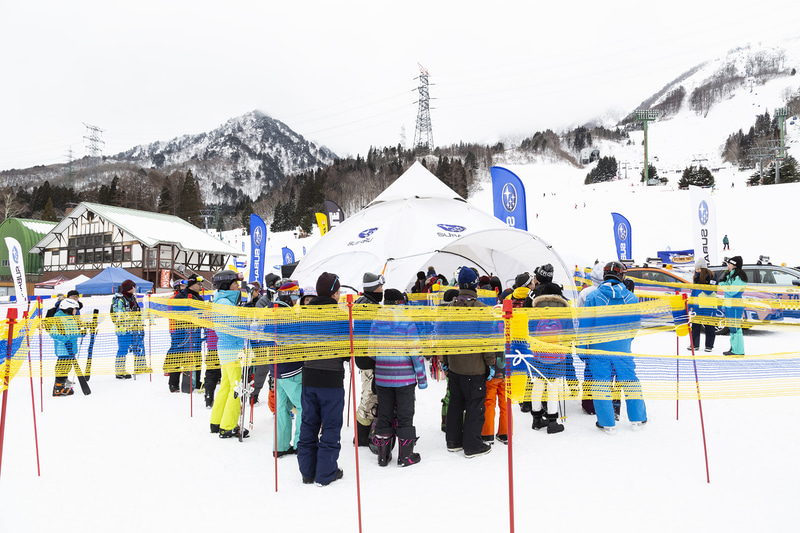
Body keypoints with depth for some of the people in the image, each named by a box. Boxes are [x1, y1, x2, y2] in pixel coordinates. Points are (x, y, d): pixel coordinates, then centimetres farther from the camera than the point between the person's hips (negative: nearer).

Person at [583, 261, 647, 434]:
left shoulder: (593, 297, -9)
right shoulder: (631, 298, -1)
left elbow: (585, 324, -7)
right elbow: (636, 324, 8)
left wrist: (583, 347, 3)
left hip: (598, 348, -2)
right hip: (623, 349, 2)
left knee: (601, 383, 6)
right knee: (630, 380, 16)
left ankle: (607, 423, 11)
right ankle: (638, 419, 26)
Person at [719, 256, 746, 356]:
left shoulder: (739, 277, -13)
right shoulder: (730, 275, 17)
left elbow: (732, 291, -19)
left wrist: (722, 283, -12)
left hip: (735, 305, -10)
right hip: (729, 305, 10)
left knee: (735, 328, -10)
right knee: (731, 328, 14)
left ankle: (738, 351, -8)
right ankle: (733, 348, 22)